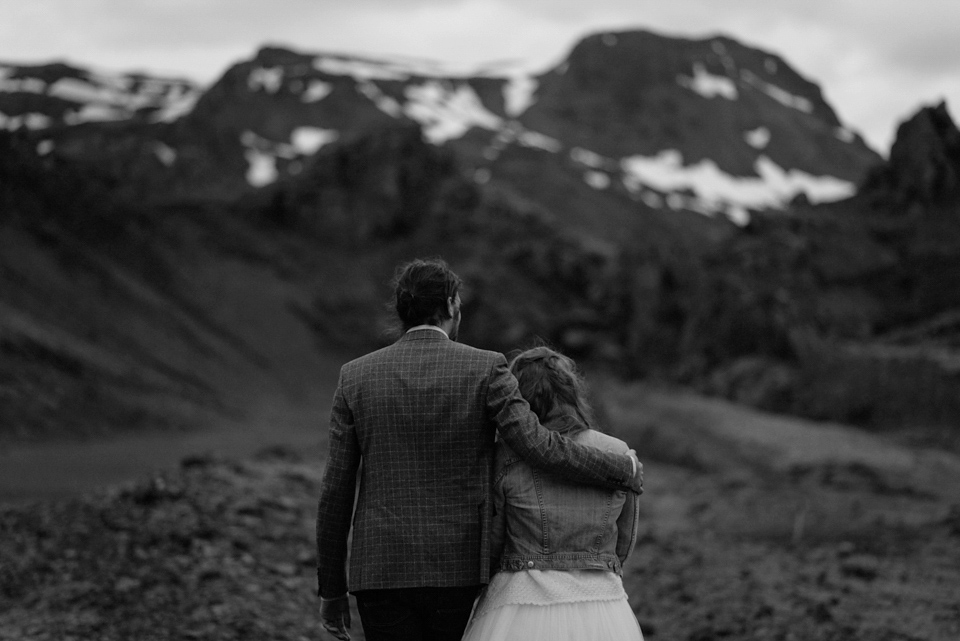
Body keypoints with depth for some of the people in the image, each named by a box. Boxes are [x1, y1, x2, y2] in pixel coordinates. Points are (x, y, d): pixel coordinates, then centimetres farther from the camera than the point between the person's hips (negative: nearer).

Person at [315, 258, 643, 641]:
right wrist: (624, 469, 0)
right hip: (459, 568, -1)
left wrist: (330, 589, 10)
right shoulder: (484, 369, -5)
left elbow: (336, 490, 2)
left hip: (382, 568, 1)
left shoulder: (355, 376, 2)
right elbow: (538, 446, -16)